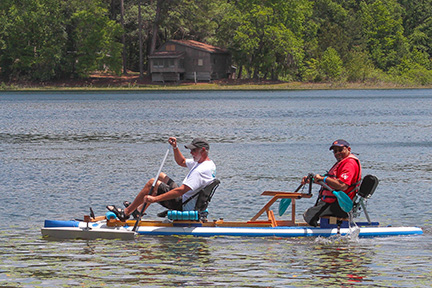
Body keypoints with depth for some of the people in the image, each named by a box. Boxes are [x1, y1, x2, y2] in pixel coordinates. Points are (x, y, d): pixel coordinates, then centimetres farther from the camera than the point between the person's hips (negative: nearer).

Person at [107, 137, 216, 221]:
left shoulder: (201, 170, -27)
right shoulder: (208, 163, 7)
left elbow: (181, 191, -35)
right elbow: (181, 162, 25)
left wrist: (155, 198, -35)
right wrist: (175, 147, 8)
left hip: (183, 206, -11)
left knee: (152, 183, -11)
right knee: (161, 176, 21)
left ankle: (125, 213, -2)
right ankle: (139, 210, 21)